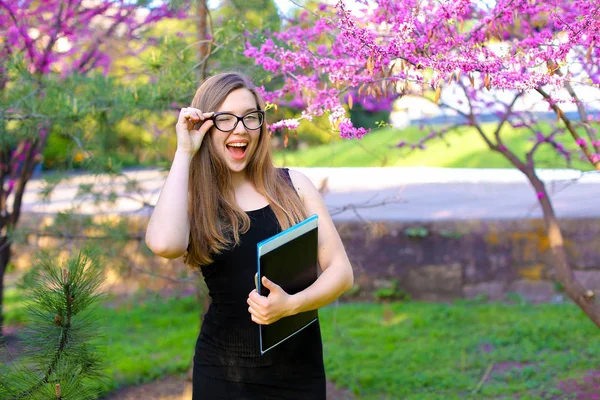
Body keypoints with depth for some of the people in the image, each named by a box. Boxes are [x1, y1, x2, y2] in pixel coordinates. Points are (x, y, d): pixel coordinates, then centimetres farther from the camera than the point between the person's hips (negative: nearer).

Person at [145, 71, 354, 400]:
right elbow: (164, 244, -26)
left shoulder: (293, 185, 1)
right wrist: (184, 152, -15)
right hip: (224, 372, -1)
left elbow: (341, 270, -1)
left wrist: (291, 304, -21)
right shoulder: (192, 200, -2)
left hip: (300, 366, 1)